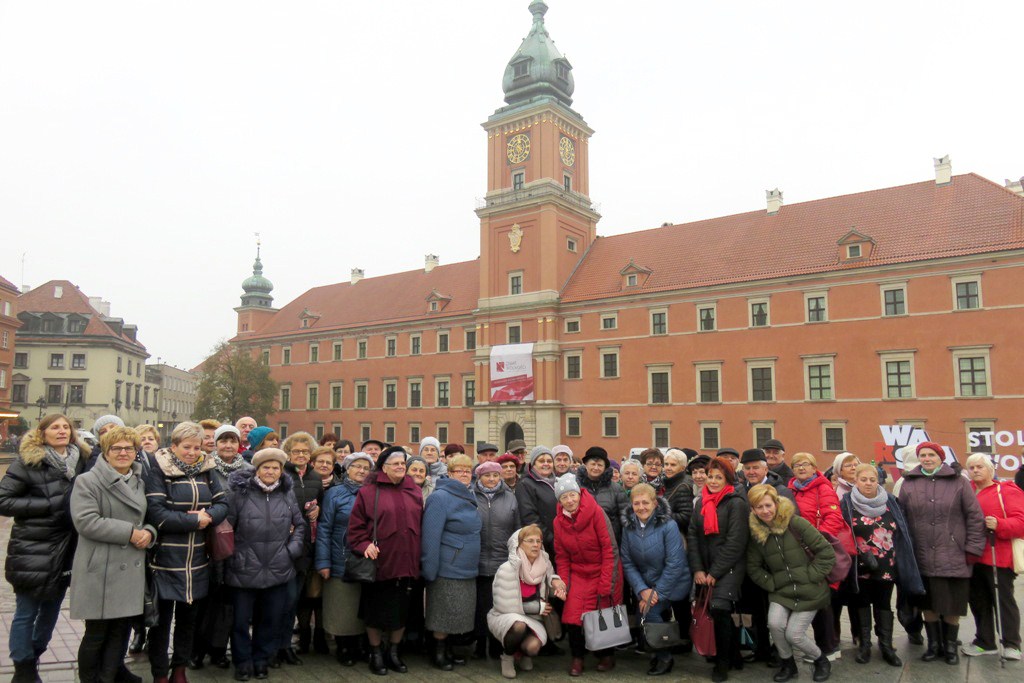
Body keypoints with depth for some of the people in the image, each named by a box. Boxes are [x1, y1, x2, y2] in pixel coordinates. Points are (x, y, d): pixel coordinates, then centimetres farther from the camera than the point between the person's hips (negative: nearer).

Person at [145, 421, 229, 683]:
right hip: (166, 558, -5)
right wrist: (195, 520, -16)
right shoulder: (158, 473, -9)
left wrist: (208, 517, -17)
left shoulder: (206, 471, 7)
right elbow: (156, 514, -19)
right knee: (162, 617, 7)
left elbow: (222, 504, 3)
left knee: (188, 615, 16)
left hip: (197, 559, 5)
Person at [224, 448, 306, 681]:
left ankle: (261, 660, 34)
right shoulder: (239, 492, -9)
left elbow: (299, 525, 13)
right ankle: (243, 662, 32)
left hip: (278, 570, 3)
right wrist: (230, 555, -8)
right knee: (240, 619, 12)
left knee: (271, 619, 15)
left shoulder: (288, 493, 3)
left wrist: (293, 549, 2)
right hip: (244, 570, -3)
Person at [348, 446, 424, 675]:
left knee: (401, 609, 12)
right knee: (376, 609, 8)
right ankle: (376, 654, 25)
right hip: (380, 563, -4)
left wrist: (419, 556, 9)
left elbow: (421, 524, 13)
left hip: (406, 563, 4)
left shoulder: (414, 492, 8)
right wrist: (364, 544, -17)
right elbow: (356, 524, -4)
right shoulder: (369, 491, -4)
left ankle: (394, 652, 29)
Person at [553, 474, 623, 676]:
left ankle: (606, 656, 29)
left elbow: (610, 549, -16)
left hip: (604, 573, -3)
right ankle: (577, 658, 15)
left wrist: (605, 585, -17)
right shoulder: (559, 521, -3)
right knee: (573, 617, -8)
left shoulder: (596, 512, -17)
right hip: (578, 574, 3)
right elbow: (561, 557, 5)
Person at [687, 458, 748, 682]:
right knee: (723, 613, 10)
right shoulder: (700, 503, 9)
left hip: (730, 567, -6)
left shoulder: (736, 503, -9)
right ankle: (734, 655, 28)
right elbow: (692, 536, 5)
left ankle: (723, 661, 1)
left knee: (719, 608, -17)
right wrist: (697, 569, -6)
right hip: (706, 569, 6)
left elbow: (735, 542, -14)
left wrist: (715, 572, -14)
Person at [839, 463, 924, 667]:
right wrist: (850, 555, -12)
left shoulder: (890, 501, 4)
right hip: (861, 566, -2)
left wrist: (901, 558, 3)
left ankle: (886, 646, 17)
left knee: (884, 604, 9)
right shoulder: (847, 504, -4)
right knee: (862, 603, 9)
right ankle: (864, 644, 18)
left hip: (886, 566, 2)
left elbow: (902, 531, 7)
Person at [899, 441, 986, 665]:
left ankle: (950, 646, 25)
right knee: (928, 604, 11)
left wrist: (972, 549, -4)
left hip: (953, 558, -1)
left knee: (952, 606, 7)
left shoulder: (959, 483, 1)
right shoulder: (909, 484, 6)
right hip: (923, 558, 2)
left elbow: (975, 517, 1)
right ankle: (933, 644, 25)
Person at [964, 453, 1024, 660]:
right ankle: (985, 642, 23)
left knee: (1003, 599, 3)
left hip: (998, 556, -5)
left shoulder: (1006, 491, -2)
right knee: (978, 600, 11)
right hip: (972, 557, 5)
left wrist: (999, 524, -26)